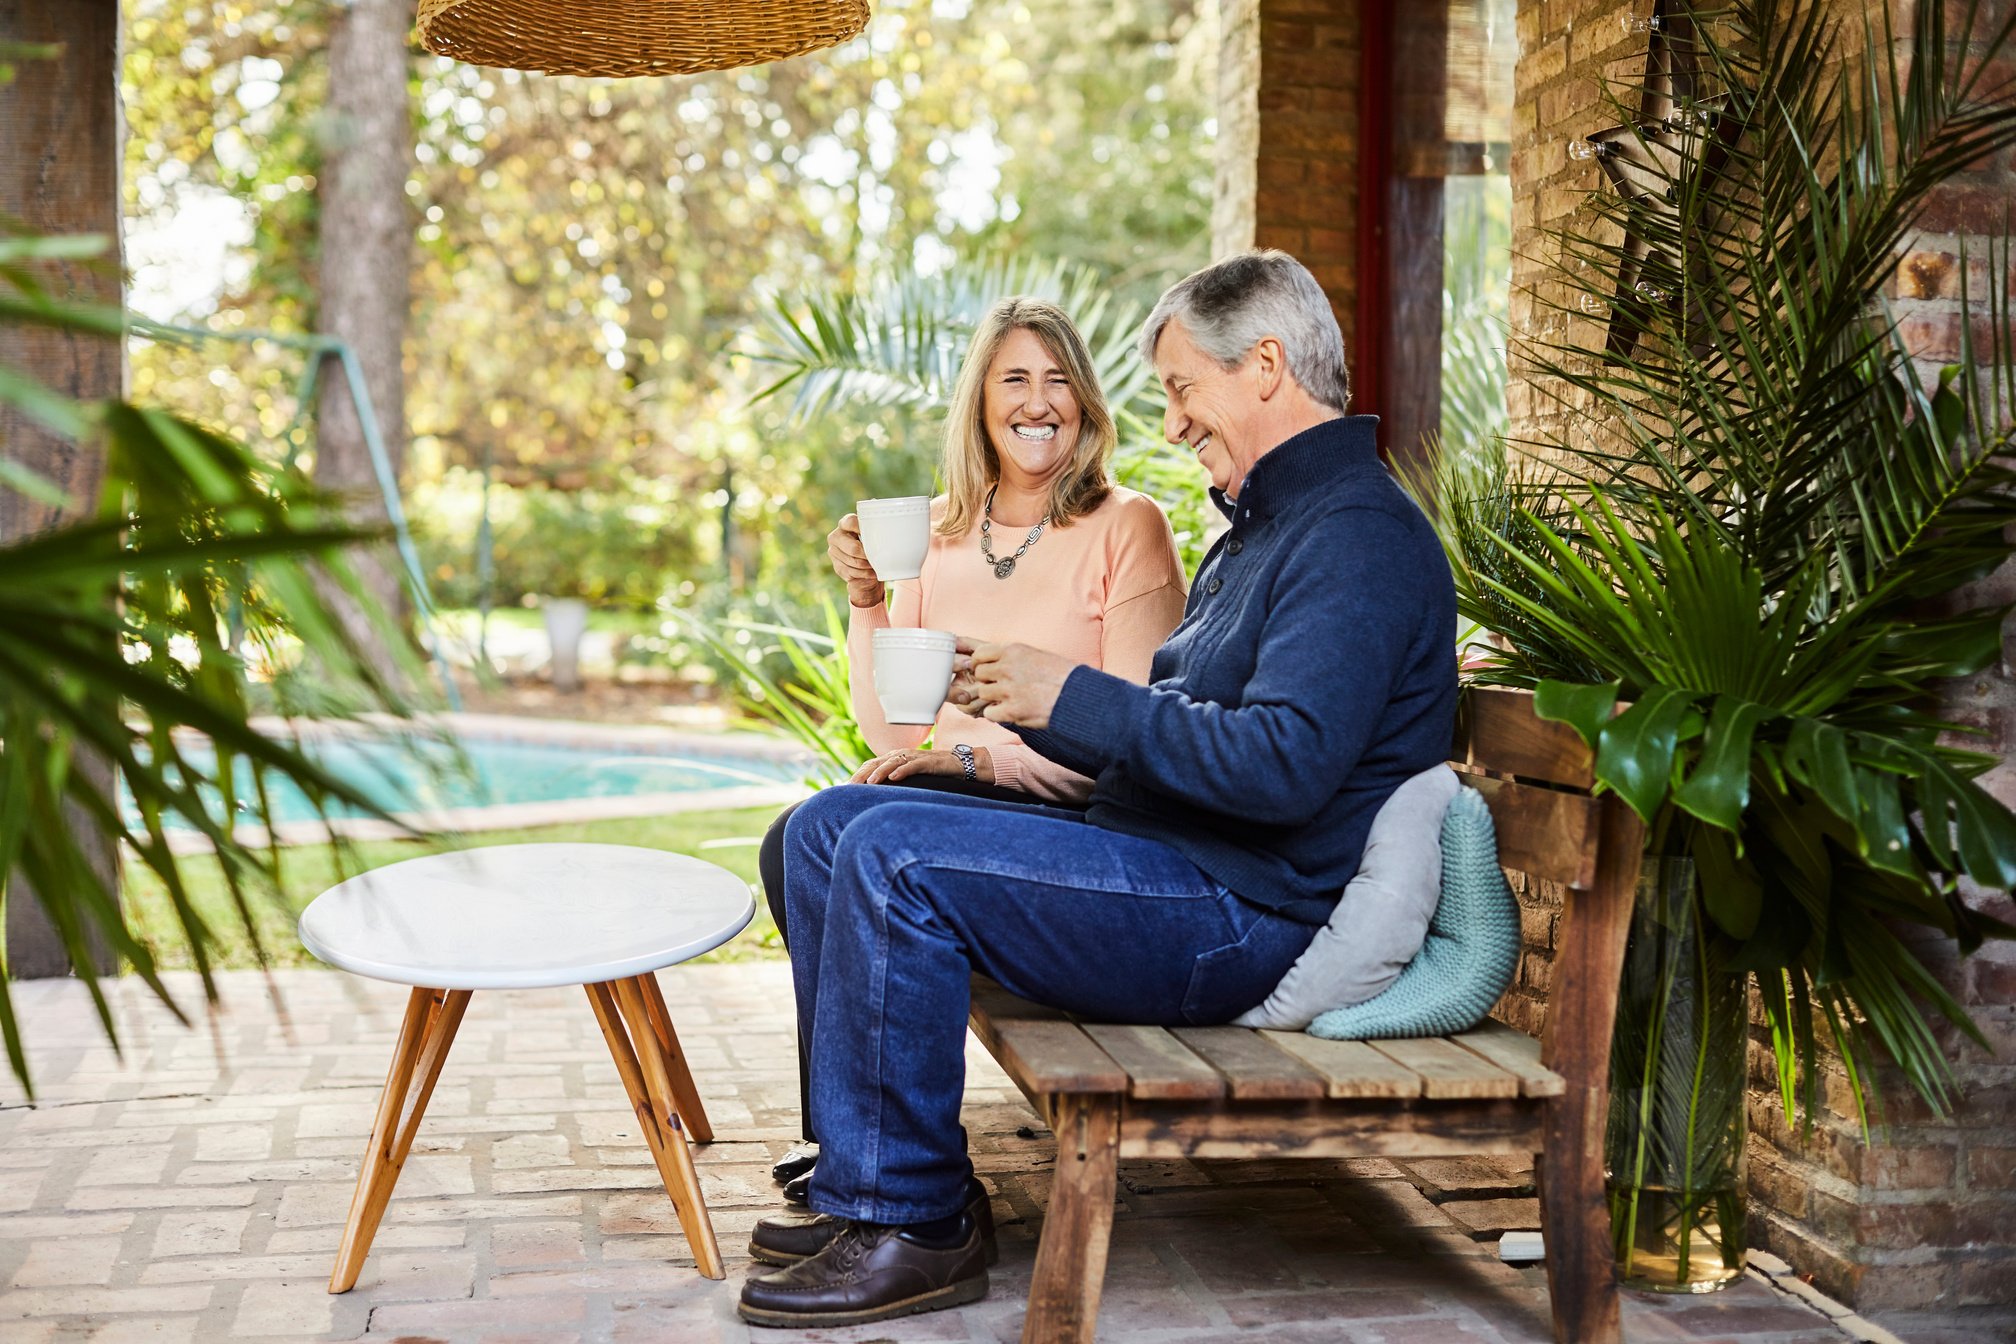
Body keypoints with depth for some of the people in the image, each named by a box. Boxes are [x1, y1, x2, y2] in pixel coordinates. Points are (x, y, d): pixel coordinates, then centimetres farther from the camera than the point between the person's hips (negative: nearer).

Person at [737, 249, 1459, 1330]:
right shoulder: (1262, 528, 21)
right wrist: (1031, 716, 6)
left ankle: (913, 1225, -13)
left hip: (1247, 916, -11)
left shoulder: (1359, 538, -14)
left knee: (896, 857, -25)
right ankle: (865, 1175, 6)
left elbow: (1284, 765, -27)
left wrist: (1075, 698, -19)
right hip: (1164, 857, 11)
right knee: (829, 826, 5)